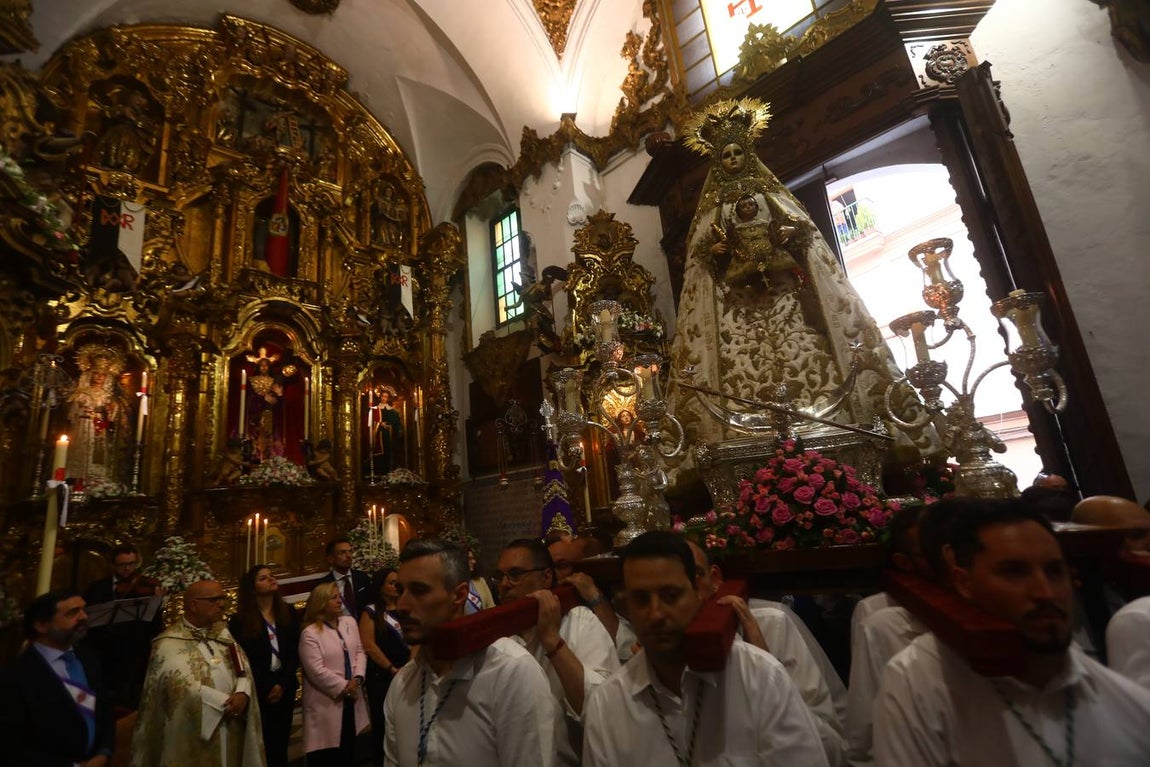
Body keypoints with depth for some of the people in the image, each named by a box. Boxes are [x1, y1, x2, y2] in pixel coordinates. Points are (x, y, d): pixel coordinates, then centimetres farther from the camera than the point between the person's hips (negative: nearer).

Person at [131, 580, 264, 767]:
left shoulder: (222, 632, 7)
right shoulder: (169, 644, -11)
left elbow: (243, 668, 3)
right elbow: (185, 687, -19)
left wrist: (242, 694, -16)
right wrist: (228, 702, -16)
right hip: (193, 736, -5)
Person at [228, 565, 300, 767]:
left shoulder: (288, 613, 4)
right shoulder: (240, 619, -7)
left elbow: (294, 652, 2)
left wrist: (282, 684, -9)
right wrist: (266, 689, -10)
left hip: (285, 687, 3)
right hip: (258, 690, -3)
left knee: (280, 743, 11)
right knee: (261, 744, 5)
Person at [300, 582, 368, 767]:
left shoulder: (350, 622, 3)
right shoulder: (310, 633, -15)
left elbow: (360, 651, 3)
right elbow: (316, 671, -18)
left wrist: (357, 679, -12)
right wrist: (343, 687, -15)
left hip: (351, 699, 6)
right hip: (327, 703, -5)